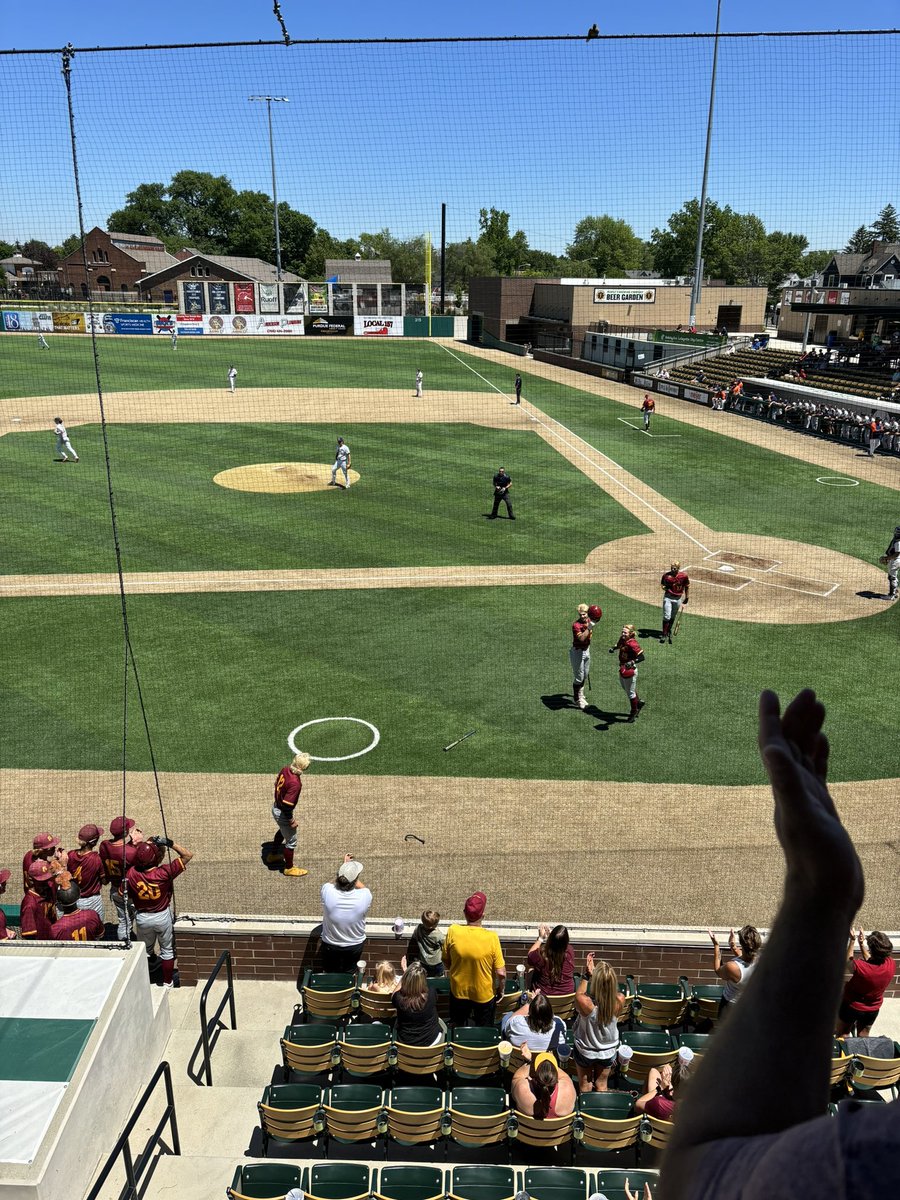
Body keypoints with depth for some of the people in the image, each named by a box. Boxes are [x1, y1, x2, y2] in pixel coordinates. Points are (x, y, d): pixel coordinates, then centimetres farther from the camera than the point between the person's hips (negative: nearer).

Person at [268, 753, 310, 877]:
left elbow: (276, 782, 7)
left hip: (276, 807, 9)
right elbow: (286, 805, -32)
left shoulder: (285, 769, -12)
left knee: (283, 831, 35)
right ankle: (289, 868, 33)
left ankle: (273, 855, 56)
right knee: (291, 841, 14)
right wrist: (291, 820, -17)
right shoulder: (295, 783, -36)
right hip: (283, 813, -9)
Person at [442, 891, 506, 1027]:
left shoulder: (453, 931, -22)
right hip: (485, 994, -2)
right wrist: (501, 990, -1)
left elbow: (446, 962, -6)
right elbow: (501, 973, -21)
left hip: (459, 991, 2)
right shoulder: (491, 937, -28)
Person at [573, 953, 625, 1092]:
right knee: (602, 1086, 26)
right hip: (608, 1052, 2)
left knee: (585, 1086, 24)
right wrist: (593, 974, -12)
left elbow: (579, 993, -11)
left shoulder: (584, 1002, -37)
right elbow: (611, 990, -6)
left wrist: (586, 974, -8)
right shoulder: (619, 1000, -31)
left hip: (585, 1051, -2)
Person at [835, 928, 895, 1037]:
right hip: (873, 1010, 4)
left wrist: (852, 940, -8)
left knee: (842, 1036, 20)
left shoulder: (859, 967, -38)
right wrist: (862, 943, -4)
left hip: (851, 1006, -4)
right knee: (863, 1039, 25)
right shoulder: (890, 964, -24)